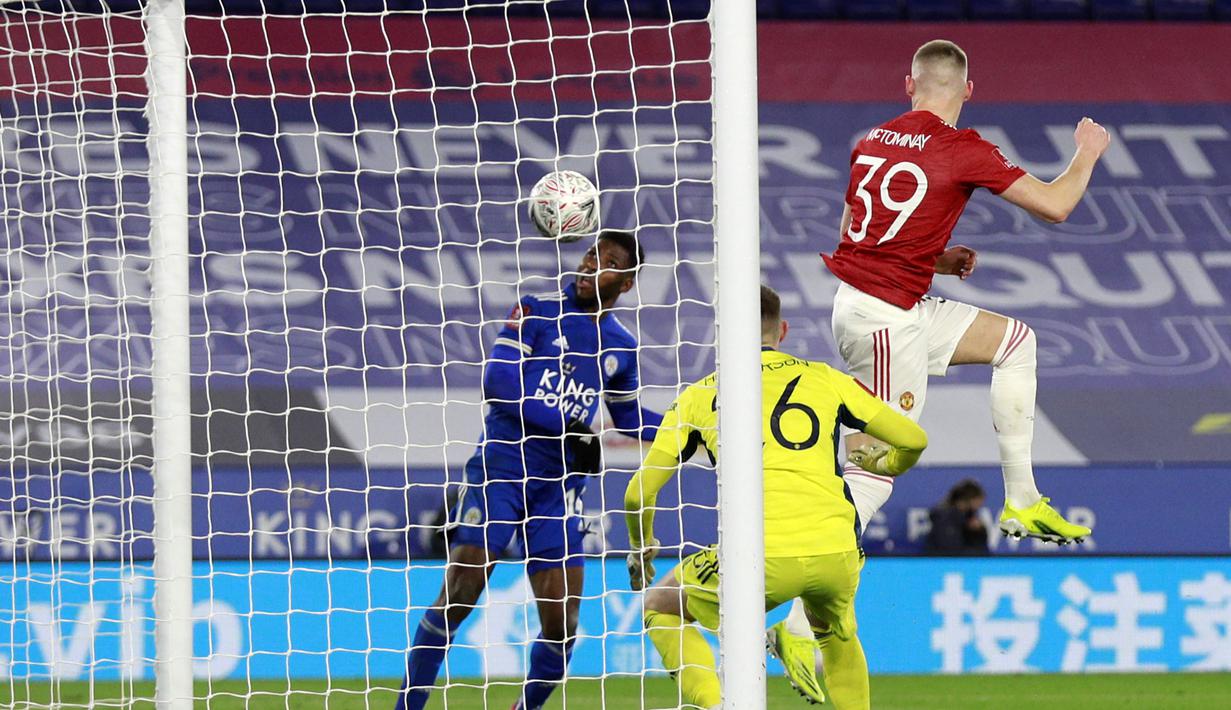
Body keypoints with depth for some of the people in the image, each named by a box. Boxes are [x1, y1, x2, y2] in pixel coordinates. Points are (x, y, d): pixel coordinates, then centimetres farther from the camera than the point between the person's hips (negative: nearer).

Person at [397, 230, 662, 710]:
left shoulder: (620, 347, 13)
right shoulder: (538, 312, 1)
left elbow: (627, 415, 31)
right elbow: (497, 382, -12)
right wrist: (569, 427, -17)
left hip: (561, 485, 4)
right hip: (500, 468, -4)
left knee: (562, 623, -5)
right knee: (460, 593, -14)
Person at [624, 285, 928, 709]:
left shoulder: (701, 395, 14)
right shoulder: (823, 378, 16)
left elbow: (638, 493, 12)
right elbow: (914, 439, 19)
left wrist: (640, 548, 33)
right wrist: (886, 465, 42)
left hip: (760, 560, -3)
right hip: (837, 554, 3)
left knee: (660, 609, 21)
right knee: (836, 633, 36)